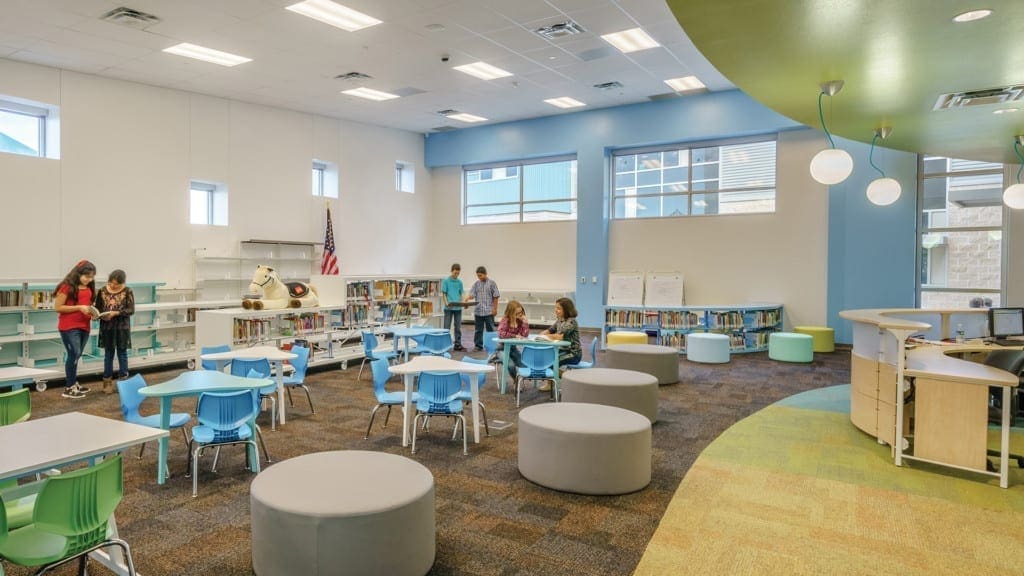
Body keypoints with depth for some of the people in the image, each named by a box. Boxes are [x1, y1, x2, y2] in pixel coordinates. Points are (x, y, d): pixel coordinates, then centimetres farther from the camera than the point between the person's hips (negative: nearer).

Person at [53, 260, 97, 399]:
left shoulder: (89, 288, 11)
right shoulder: (67, 286, -9)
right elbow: (57, 308, -11)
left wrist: (92, 311, 4)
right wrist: (79, 308, -18)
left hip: (84, 327, 6)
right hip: (69, 327, -6)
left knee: (76, 356, 11)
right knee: (73, 355, -8)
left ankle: (73, 383, 20)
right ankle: (69, 388, -2)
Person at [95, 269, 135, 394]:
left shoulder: (127, 291, -6)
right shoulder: (102, 291, 1)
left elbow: (131, 310, -9)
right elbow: (98, 308, 7)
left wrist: (116, 313, -21)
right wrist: (99, 315, -14)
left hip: (122, 327, -2)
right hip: (107, 327, 2)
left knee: (122, 353, 7)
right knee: (108, 354, 10)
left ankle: (123, 381, 16)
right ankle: (107, 382, 17)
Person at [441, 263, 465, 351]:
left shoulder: (460, 282, 9)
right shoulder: (446, 281, -2)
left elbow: (461, 294, 13)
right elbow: (443, 294, -3)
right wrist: (446, 303, -19)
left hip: (458, 307, 4)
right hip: (449, 308, -4)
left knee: (458, 327, 8)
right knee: (447, 327, 1)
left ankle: (458, 344, 15)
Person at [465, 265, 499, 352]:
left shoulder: (492, 283, -2)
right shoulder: (476, 284, 7)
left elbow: (495, 297, -3)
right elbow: (471, 294, 0)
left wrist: (495, 308, -7)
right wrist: (467, 298, -22)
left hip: (489, 311, -3)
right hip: (478, 311, 3)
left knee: (490, 329, 3)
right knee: (478, 330, 8)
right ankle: (478, 346, 16)